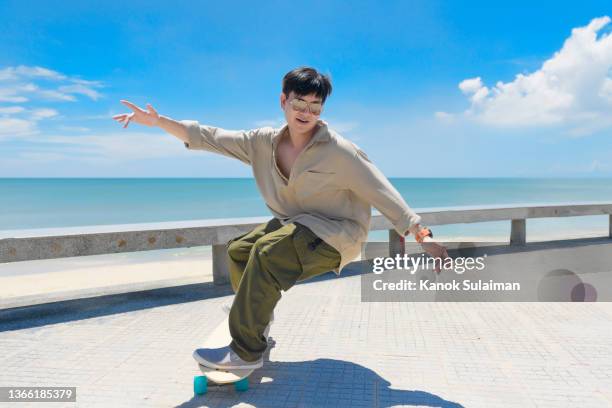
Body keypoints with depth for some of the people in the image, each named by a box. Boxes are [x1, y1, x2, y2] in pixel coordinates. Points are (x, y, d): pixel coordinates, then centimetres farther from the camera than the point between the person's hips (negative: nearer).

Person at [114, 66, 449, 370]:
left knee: (267, 251, -29)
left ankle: (246, 351, -15)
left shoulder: (339, 151, -19)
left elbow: (381, 193, -18)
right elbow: (210, 138, -1)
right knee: (239, 249, 10)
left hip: (335, 236, -7)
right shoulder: (265, 142, -2)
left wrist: (422, 235, -21)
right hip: (295, 226, 7)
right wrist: (158, 121, -9)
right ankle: (252, 314, 34)